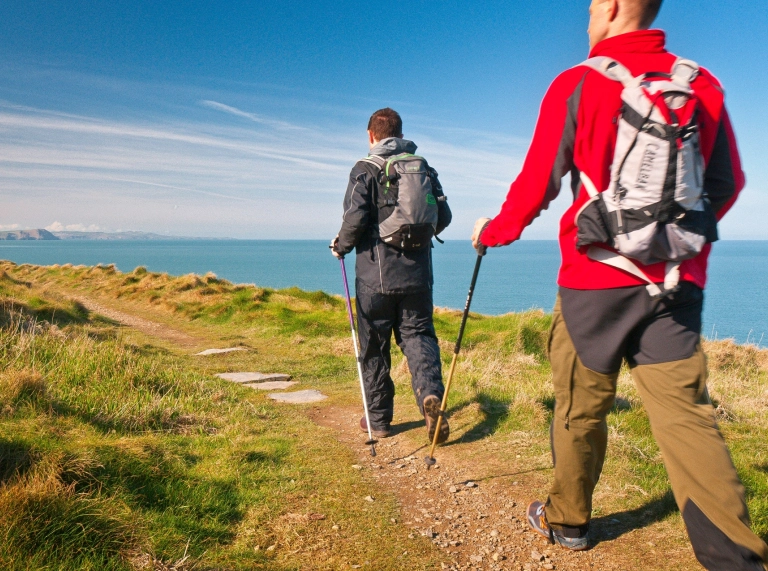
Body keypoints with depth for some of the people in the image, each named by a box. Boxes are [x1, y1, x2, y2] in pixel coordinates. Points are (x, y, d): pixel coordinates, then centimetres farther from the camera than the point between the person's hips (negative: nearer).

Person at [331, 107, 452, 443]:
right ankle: (431, 393, -15)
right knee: (418, 335, 10)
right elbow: (444, 216, 11)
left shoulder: (366, 169, -5)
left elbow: (355, 217, -16)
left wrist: (341, 246, 3)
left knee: (374, 347, 8)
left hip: (376, 275, -3)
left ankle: (378, 419, 18)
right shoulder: (423, 167, 9)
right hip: (417, 273, 4)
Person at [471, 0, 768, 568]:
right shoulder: (702, 84, 8)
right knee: (686, 414, 3)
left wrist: (494, 231, 17)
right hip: (678, 284, 3)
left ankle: (567, 520, 29)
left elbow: (537, 184, -1)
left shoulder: (577, 85, -4)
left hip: (596, 282, -3)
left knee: (580, 408, 12)